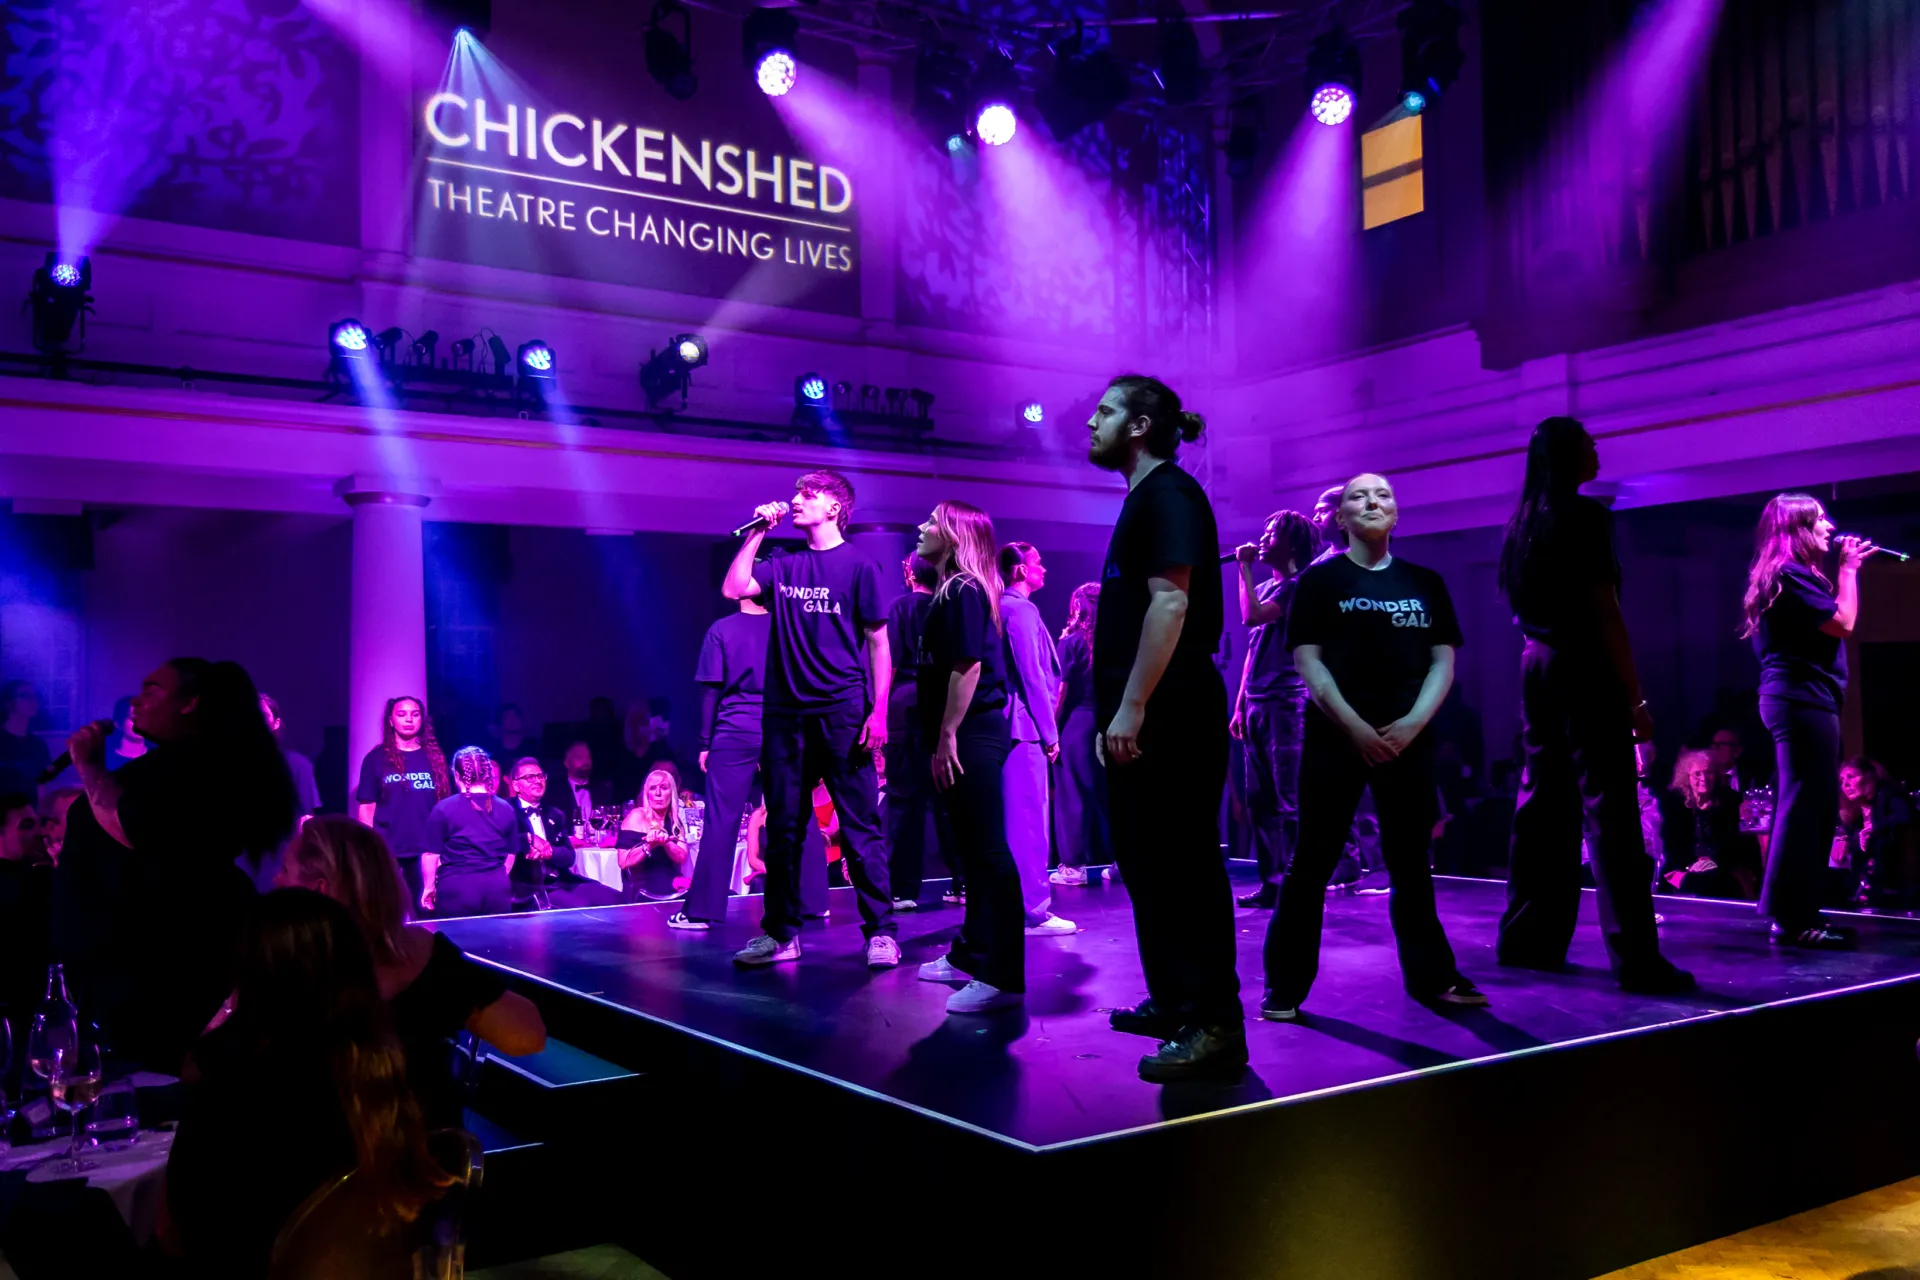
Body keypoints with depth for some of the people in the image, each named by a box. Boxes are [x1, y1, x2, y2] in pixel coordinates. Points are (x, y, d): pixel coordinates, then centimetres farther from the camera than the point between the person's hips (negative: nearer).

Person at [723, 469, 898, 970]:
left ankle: (880, 932, 4)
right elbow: (734, 589, 1)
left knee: (860, 826, -3)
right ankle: (781, 933, 18)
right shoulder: (784, 567, 14)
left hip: (842, 712, -5)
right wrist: (758, 531, 3)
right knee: (783, 827, 8)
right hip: (785, 713, 5)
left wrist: (879, 710, -10)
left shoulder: (859, 565, 0)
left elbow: (878, 642, -2)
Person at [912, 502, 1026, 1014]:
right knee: (973, 851, 15)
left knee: (988, 852, -10)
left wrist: (948, 736, -20)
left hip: (972, 735, -10)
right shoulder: (950, 592, 18)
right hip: (962, 736, 10)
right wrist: (941, 737, 18)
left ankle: (1002, 976, -9)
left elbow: (968, 666, -19)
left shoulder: (964, 592, -11)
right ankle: (972, 954, 25)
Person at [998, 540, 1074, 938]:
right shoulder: (1020, 609, -11)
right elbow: (1031, 674, -16)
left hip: (1014, 724, 10)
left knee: (1017, 816, 12)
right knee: (1029, 819, -9)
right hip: (1026, 725, -10)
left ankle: (1019, 904, 17)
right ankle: (1033, 912, -7)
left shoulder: (1006, 608, 18)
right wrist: (1049, 731, -14)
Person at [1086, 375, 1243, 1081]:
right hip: (1146, 715, 10)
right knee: (1151, 864, 15)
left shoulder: (1168, 493, -10)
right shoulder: (1144, 499, 20)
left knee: (1183, 868, -8)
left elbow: (1170, 603, -21)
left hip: (1167, 715, -10)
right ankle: (1175, 1000, 25)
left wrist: (1131, 707, -25)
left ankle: (1214, 1024, -4)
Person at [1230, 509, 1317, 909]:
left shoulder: (1297, 587, -6)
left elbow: (1252, 617, -21)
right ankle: (1271, 883, 15)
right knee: (1259, 801, 9)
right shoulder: (1264, 588, 19)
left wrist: (1244, 568, -10)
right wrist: (1239, 705, 19)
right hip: (1257, 705, 9)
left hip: (1286, 703, -9)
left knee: (1289, 801, -8)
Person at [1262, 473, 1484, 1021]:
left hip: (1408, 737, 3)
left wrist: (1413, 723, -8)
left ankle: (1432, 975, 21)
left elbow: (1443, 661, 7)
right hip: (1335, 735, -3)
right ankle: (1286, 984, 3)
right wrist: (1354, 727, -14)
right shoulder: (1320, 580, 2)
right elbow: (1308, 661, -5)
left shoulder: (1425, 582, 11)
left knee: (1411, 861, 10)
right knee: (1312, 862, -2)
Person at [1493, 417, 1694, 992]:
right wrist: (1635, 696, -13)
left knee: (1541, 802, 12)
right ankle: (1635, 959, -8)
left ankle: (1527, 937, 17)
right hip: (1583, 669, -8)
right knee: (1608, 809, -8)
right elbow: (1605, 613, -14)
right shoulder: (1584, 515, -11)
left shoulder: (1524, 521, 12)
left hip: (1536, 665, 8)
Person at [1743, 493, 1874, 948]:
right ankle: (1793, 918, -10)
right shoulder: (1790, 574, -11)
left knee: (1815, 806, 13)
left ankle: (1797, 911, 17)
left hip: (1801, 700, 11)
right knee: (1804, 805, -11)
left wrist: (1851, 568, 20)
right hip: (1803, 699, -11)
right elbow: (1843, 622, -15)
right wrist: (1848, 569, -3)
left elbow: (1828, 625, 22)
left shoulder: (1791, 575, 21)